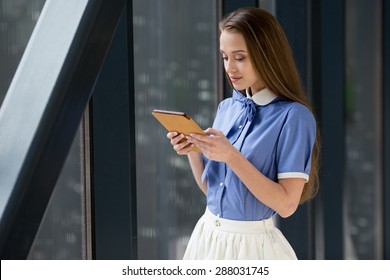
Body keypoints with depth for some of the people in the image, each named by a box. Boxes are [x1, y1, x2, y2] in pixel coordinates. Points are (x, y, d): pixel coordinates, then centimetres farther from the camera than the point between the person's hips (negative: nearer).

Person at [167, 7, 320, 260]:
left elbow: (286, 204, -18)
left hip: (252, 246, -6)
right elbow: (209, 187, 11)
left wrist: (231, 157, -23)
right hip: (208, 238, 6)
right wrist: (193, 152, -6)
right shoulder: (227, 108, 5)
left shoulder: (293, 116, -14)